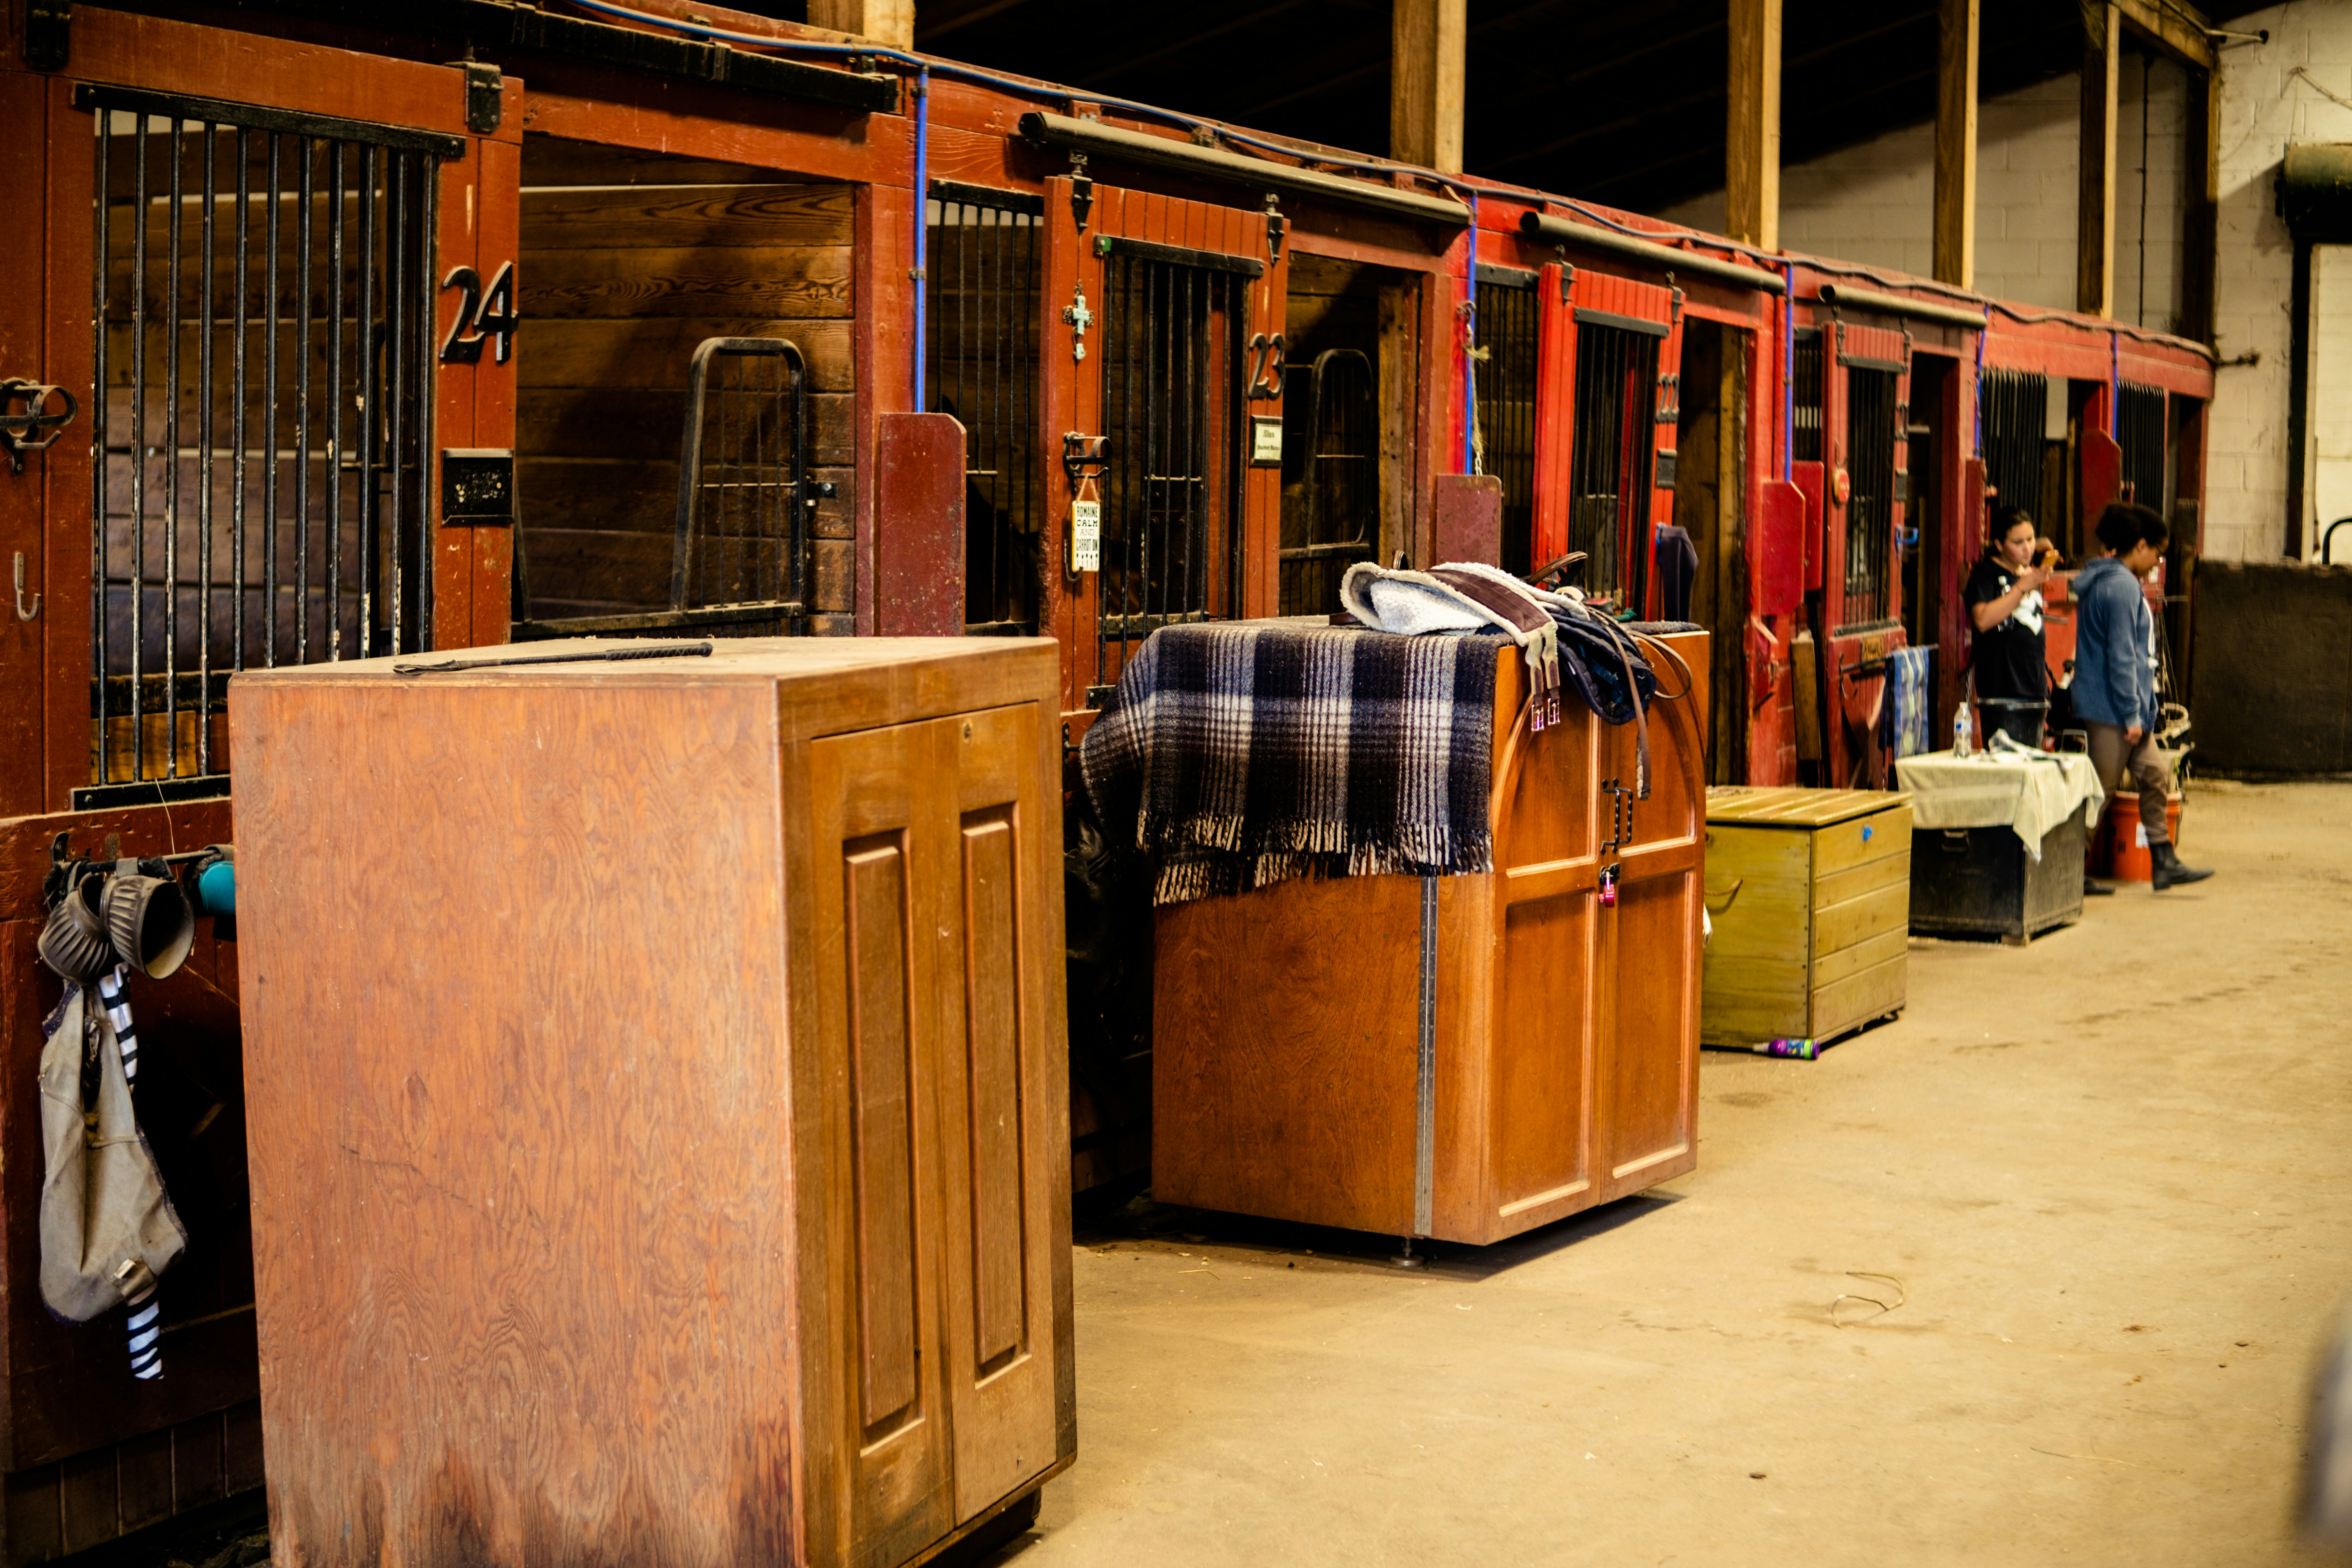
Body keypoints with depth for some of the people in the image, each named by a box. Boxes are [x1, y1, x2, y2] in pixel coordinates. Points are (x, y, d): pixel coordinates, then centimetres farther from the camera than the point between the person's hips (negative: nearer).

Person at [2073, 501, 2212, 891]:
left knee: (2154, 775, 11)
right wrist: (2132, 715, -18)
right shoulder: (2122, 586, -17)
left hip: (2118, 709, 11)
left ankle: (2165, 862, 14)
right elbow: (2121, 656, -21)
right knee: (2101, 790, -3)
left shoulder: (2105, 579, 15)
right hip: (2112, 710, -11)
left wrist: (2139, 711, 23)